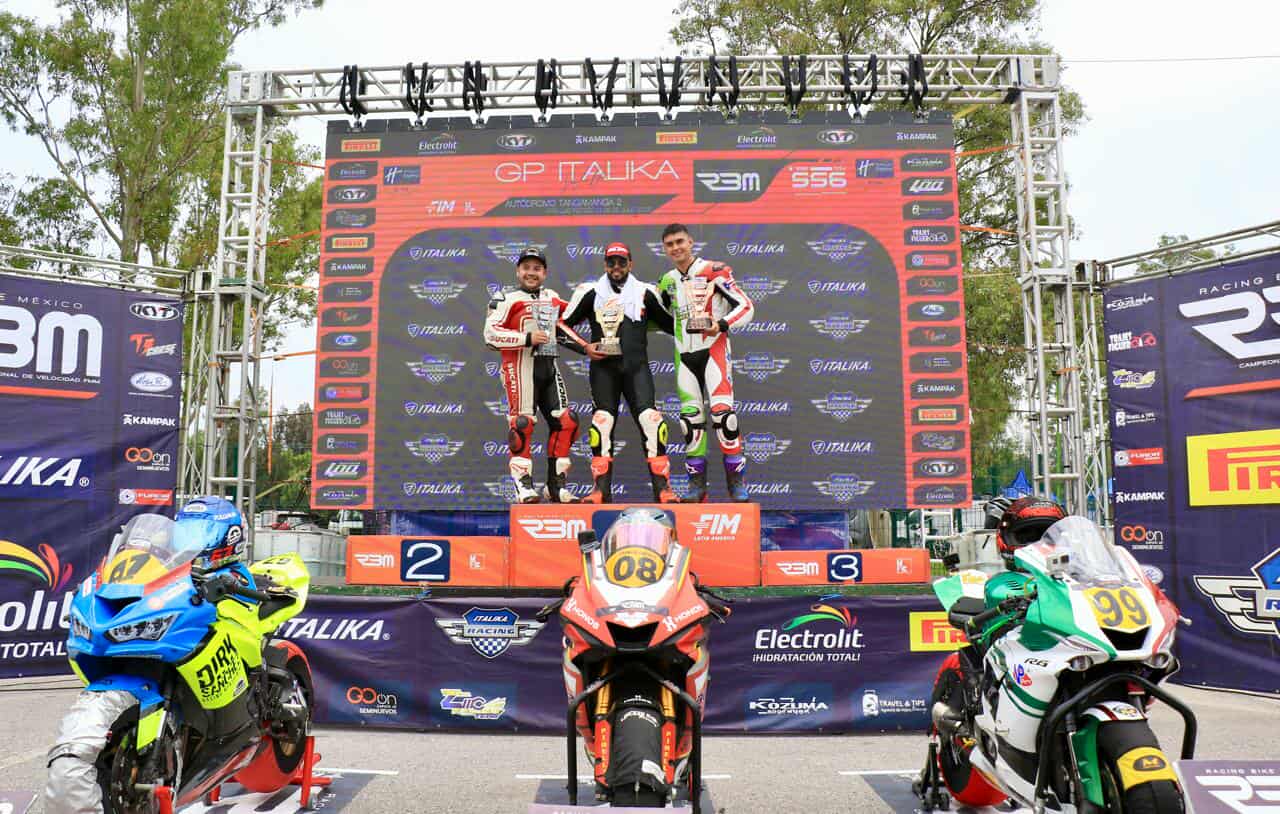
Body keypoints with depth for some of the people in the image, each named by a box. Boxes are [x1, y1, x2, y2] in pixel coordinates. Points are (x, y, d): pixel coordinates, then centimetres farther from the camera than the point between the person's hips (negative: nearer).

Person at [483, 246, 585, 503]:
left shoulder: (553, 299, 17)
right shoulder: (508, 300, -2)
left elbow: (561, 322, 34)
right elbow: (491, 334, -11)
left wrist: (583, 344, 18)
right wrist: (527, 338, -17)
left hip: (549, 367, 6)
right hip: (520, 366, -6)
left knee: (565, 422, 1)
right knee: (522, 424, -11)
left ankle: (555, 486, 9)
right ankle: (524, 486, -5)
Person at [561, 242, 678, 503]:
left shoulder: (645, 293, 9)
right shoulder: (590, 293, 6)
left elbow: (671, 324, 16)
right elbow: (563, 326, 9)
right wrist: (584, 348, -3)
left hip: (636, 366, 0)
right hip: (603, 367, 0)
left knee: (651, 422, -11)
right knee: (602, 424, -4)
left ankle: (662, 488, -6)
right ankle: (602, 489, 5)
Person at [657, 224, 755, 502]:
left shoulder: (714, 271, -5)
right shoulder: (667, 281, 14)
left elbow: (746, 306, -10)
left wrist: (721, 325, -24)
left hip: (713, 348, -5)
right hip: (684, 354, 5)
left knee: (723, 412, -15)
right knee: (690, 418, 3)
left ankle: (737, 482, -6)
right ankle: (697, 484, 11)